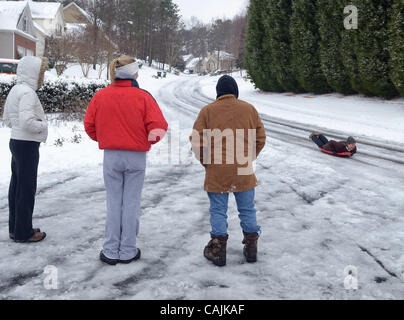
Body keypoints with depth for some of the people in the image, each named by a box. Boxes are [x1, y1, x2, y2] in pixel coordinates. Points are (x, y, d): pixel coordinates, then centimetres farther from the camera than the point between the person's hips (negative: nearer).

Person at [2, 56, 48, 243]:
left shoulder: (15, 90, 13)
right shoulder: (27, 92, -18)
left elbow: (7, 119, 19)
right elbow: (27, 121, -27)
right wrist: (43, 126, -11)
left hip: (16, 141, 10)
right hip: (27, 144, -10)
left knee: (16, 185, 15)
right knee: (27, 188, -2)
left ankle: (15, 228, 26)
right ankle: (23, 233, 6)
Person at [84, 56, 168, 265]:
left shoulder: (100, 96, -2)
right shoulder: (143, 97, -9)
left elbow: (89, 125, 4)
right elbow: (158, 126, -13)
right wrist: (148, 141, 6)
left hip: (111, 156, 2)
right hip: (136, 156, -2)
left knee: (113, 202, 11)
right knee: (131, 202, 8)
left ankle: (111, 252, 16)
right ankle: (128, 252, 16)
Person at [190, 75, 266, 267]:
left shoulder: (207, 111, -2)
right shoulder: (249, 109, 3)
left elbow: (197, 141, -5)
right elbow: (261, 138, 5)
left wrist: (206, 162, 9)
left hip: (216, 172, -1)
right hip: (243, 172, 2)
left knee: (218, 211, 9)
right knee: (247, 210, 14)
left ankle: (218, 251, 14)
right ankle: (251, 248, 23)